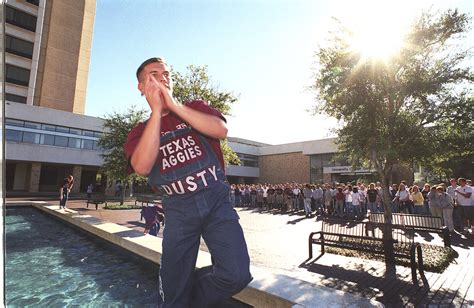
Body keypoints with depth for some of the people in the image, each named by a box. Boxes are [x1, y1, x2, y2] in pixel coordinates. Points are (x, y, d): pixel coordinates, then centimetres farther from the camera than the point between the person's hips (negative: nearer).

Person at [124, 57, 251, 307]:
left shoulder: (196, 107, 9)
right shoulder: (140, 132, 8)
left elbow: (221, 130, -12)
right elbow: (142, 167, -14)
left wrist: (174, 105, -13)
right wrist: (157, 111, -11)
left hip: (216, 200, 0)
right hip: (178, 210, 1)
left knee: (237, 275, -12)